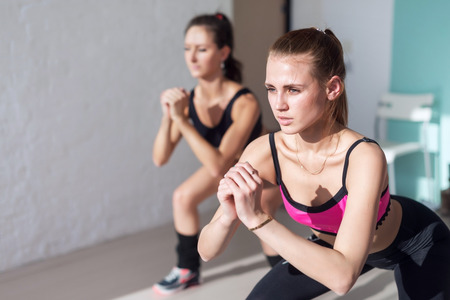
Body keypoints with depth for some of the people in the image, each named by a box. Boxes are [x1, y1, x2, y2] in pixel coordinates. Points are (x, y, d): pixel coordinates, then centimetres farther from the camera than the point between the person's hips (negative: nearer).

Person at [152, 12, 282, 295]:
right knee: (183, 197, -5)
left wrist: (181, 119, -47)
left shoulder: (245, 103, -40)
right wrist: (168, 117, -39)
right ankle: (189, 271, 15)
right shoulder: (189, 100, -24)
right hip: (230, 162, 5)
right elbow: (160, 158, -22)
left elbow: (218, 166, -43)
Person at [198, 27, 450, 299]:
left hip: (417, 245, -3)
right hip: (333, 241, 4)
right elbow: (207, 251, -22)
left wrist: (257, 219, -51)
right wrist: (228, 217, -43)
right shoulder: (264, 152, -27)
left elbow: (343, 276, -47)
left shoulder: (364, 157, -39)